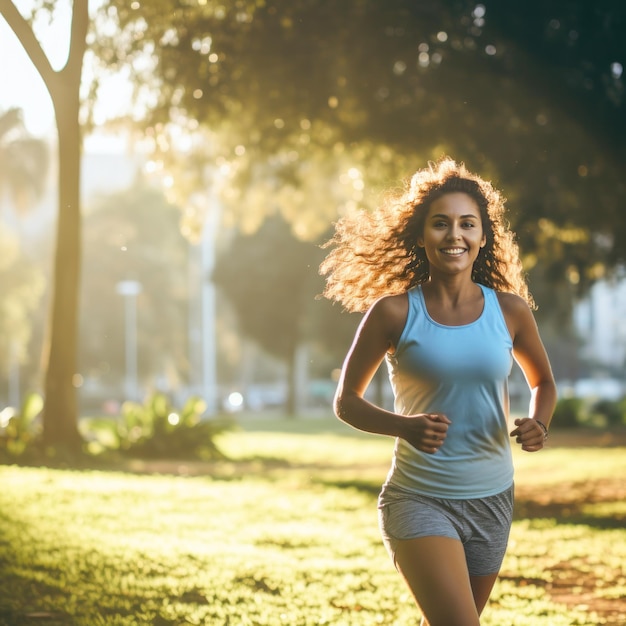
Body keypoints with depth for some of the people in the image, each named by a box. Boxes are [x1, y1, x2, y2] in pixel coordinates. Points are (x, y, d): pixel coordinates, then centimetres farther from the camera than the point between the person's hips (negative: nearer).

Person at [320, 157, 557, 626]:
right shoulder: (394, 313, -8)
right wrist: (404, 425, -20)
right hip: (418, 499, -4)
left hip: (491, 500, 4)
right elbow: (346, 400, -1)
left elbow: (543, 381, 17)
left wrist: (539, 424, -6)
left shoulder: (510, 310, 0)